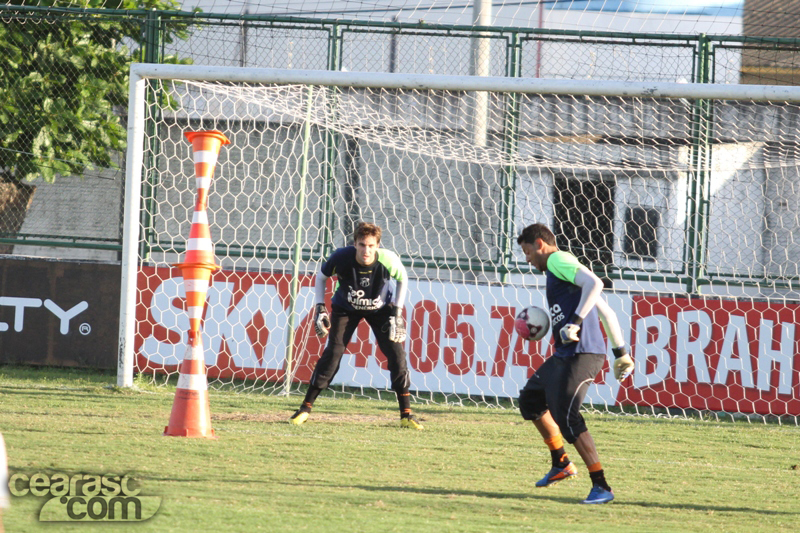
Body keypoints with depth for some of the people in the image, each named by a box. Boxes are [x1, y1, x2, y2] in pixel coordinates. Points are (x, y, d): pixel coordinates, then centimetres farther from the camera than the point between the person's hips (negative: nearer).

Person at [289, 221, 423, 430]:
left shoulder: (388, 260, -32)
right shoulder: (341, 258, -31)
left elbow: (402, 279, -8)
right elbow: (321, 276, -9)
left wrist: (396, 312, -13)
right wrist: (320, 308, -14)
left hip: (380, 309, 0)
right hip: (346, 309, 0)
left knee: (396, 353, -10)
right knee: (333, 352, -13)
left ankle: (406, 414, -1)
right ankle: (306, 408, -4)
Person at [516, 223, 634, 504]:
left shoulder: (558, 260, -5)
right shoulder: (561, 266, 24)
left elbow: (594, 283, -23)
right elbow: (606, 312, 25)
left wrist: (576, 321, -26)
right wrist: (620, 352, 24)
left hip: (581, 354, -11)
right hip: (564, 355, 11)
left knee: (567, 419, -15)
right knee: (530, 398, 23)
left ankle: (601, 486, -15)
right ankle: (561, 464, 30)